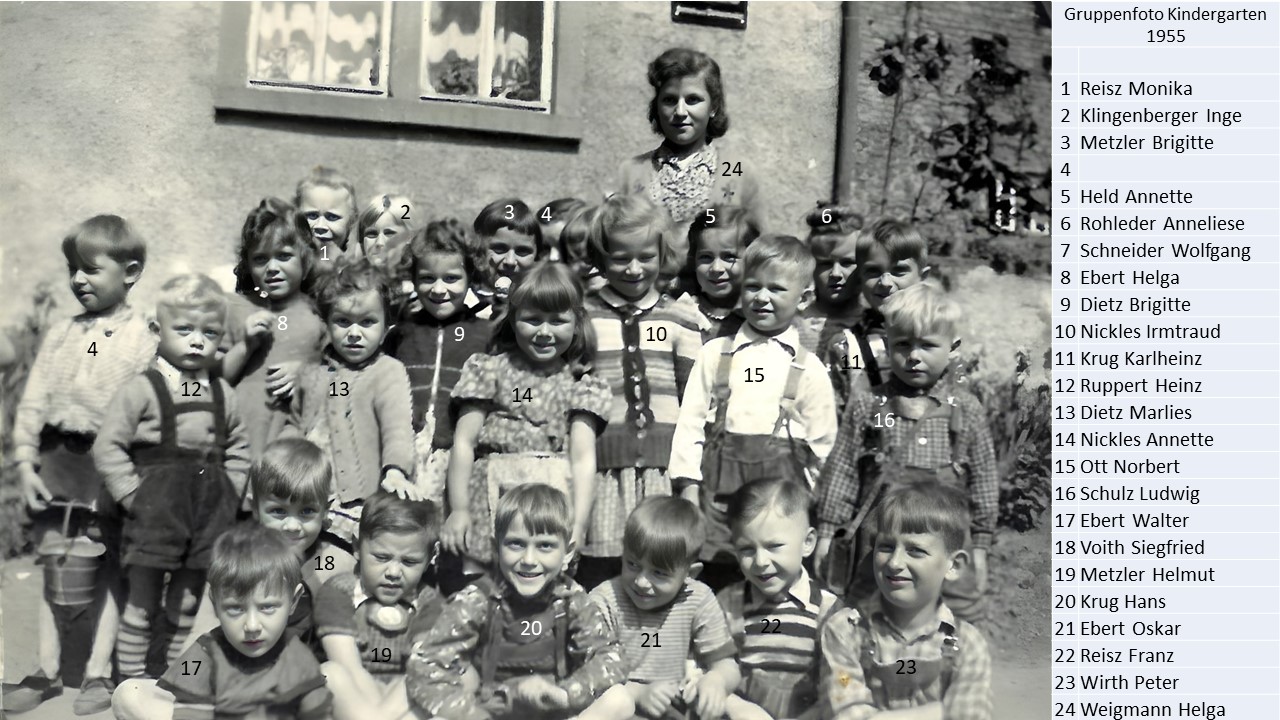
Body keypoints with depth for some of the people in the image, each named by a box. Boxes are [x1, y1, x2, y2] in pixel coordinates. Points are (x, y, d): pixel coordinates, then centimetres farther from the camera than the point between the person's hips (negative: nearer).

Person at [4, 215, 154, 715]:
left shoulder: (143, 337, -5)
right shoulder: (59, 335, 10)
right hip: (57, 463, 5)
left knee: (111, 569, 5)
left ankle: (98, 673, 16)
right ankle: (49, 670, 24)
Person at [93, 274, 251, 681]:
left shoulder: (222, 394, 8)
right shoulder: (141, 390, -5)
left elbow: (238, 447, 17)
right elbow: (108, 447, -7)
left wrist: (228, 493, 6)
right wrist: (133, 495, -12)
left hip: (209, 509, 4)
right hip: (156, 507, -4)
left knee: (186, 603, 13)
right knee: (143, 599, 3)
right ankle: (132, 680, 17)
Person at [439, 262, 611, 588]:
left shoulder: (581, 385, 10)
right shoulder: (489, 369, 10)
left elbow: (583, 457, 2)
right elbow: (464, 442, 6)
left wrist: (579, 524, -7)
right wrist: (458, 509, -1)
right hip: (492, 495, 0)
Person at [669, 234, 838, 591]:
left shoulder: (809, 369, 4)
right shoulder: (714, 355, 8)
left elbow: (822, 445, 7)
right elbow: (691, 420, 6)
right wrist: (689, 487, -2)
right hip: (718, 489, 1)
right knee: (715, 583, 5)